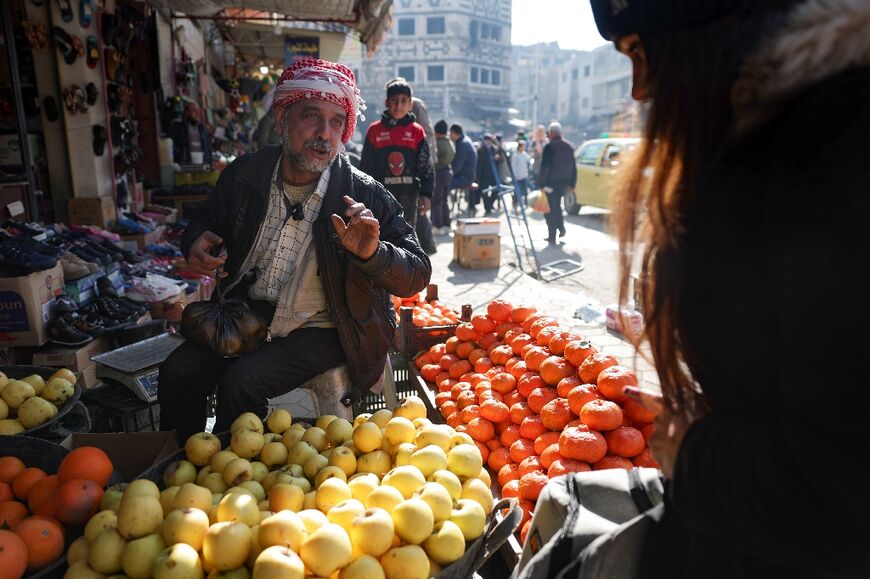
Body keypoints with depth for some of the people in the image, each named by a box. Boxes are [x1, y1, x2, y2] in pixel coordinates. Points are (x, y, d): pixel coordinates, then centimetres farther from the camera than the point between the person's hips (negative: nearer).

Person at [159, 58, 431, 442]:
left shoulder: (364, 196, -14)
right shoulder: (243, 175, -1)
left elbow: (418, 274, -14)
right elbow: (206, 222, 18)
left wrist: (372, 254, -35)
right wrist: (196, 244, -7)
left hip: (322, 331, -4)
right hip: (247, 316, 5)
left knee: (242, 382, -24)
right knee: (177, 373, -14)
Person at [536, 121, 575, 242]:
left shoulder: (549, 147, -14)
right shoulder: (569, 147, 10)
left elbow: (544, 167, -18)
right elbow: (573, 167, 13)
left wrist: (540, 184, -14)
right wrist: (571, 184, 18)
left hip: (551, 182, -7)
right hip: (564, 182, 7)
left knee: (549, 209, 1)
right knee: (557, 205, 24)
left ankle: (552, 236, 2)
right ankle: (561, 228, 15)